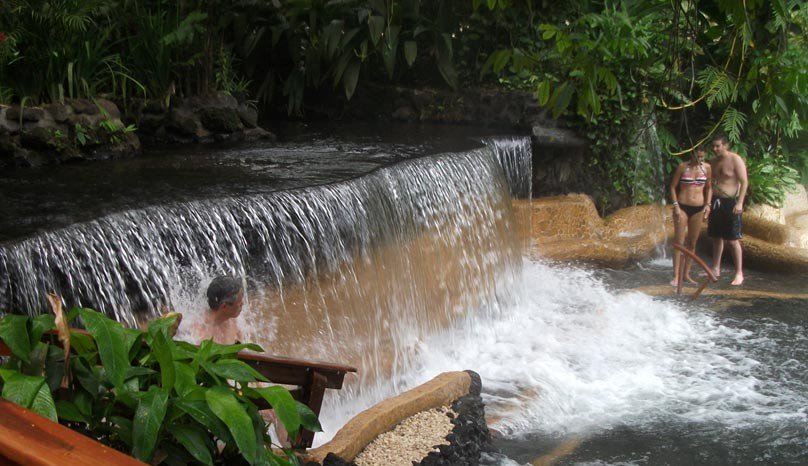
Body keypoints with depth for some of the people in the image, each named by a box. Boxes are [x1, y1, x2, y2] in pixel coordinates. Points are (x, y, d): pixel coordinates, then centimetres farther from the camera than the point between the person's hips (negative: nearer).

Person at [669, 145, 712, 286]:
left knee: (692, 243, 9)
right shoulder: (682, 167, -5)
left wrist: (708, 204, 3)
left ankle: (687, 274, 19)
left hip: (698, 209, 3)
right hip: (682, 207, -3)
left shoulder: (707, 168, 3)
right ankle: (676, 276, -6)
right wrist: (676, 205, -9)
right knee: (679, 243, -6)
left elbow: (709, 187, 14)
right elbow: (673, 187, -1)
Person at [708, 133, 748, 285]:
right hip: (715, 202, 7)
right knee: (716, 237, 13)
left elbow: (744, 182, -13)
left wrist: (740, 203, -20)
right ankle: (715, 269, 24)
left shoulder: (735, 160, -9)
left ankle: (739, 274, -2)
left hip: (730, 203, -7)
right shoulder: (713, 162, 11)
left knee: (732, 240, -7)